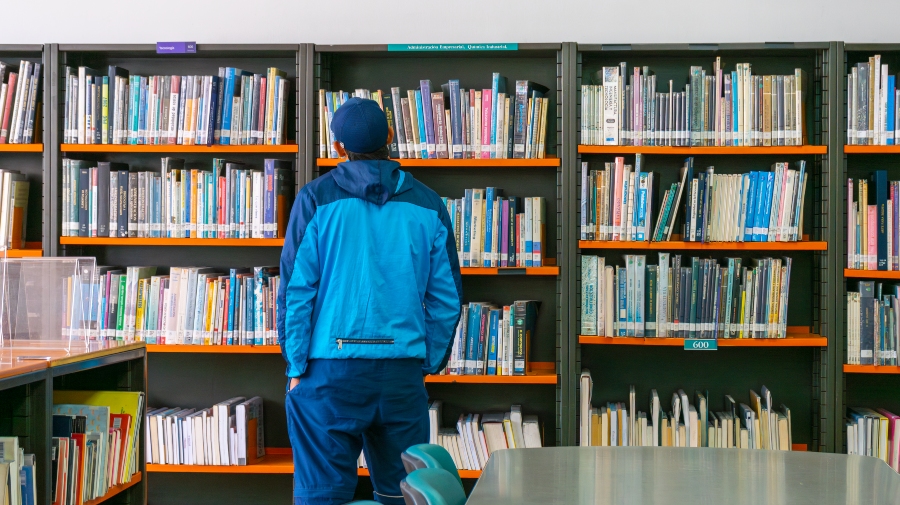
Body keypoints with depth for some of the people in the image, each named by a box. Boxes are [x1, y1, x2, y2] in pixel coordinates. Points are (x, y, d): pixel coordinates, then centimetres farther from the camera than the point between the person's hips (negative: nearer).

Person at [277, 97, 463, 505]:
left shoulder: (317, 199, -3)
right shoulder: (427, 205, 5)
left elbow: (296, 290, -5)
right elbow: (446, 298, 5)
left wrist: (296, 368, 1)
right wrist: (430, 362, 13)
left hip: (331, 371, -2)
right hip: (403, 373, 2)